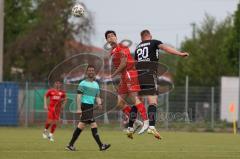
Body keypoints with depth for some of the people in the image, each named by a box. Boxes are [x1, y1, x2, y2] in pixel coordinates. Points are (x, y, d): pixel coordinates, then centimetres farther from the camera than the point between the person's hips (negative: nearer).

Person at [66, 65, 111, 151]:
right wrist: (79, 108, -16)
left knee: (81, 126, 9)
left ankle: (70, 145, 13)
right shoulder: (83, 83, -3)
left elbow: (97, 96, 19)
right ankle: (101, 145, -14)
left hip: (90, 107, 8)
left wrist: (99, 103, -3)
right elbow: (79, 96, -8)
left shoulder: (96, 84, 18)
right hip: (85, 106, -8)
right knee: (93, 125, -13)